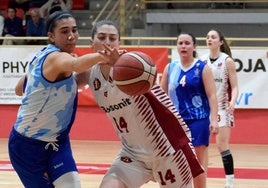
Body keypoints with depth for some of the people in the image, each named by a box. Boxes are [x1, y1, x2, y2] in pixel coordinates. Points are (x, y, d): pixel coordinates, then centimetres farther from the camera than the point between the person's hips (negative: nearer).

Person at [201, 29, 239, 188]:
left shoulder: (227, 61, -6)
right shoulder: (202, 61, 4)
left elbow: (234, 86, -8)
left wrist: (233, 101, -25)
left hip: (222, 108, -4)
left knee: (222, 144, -11)